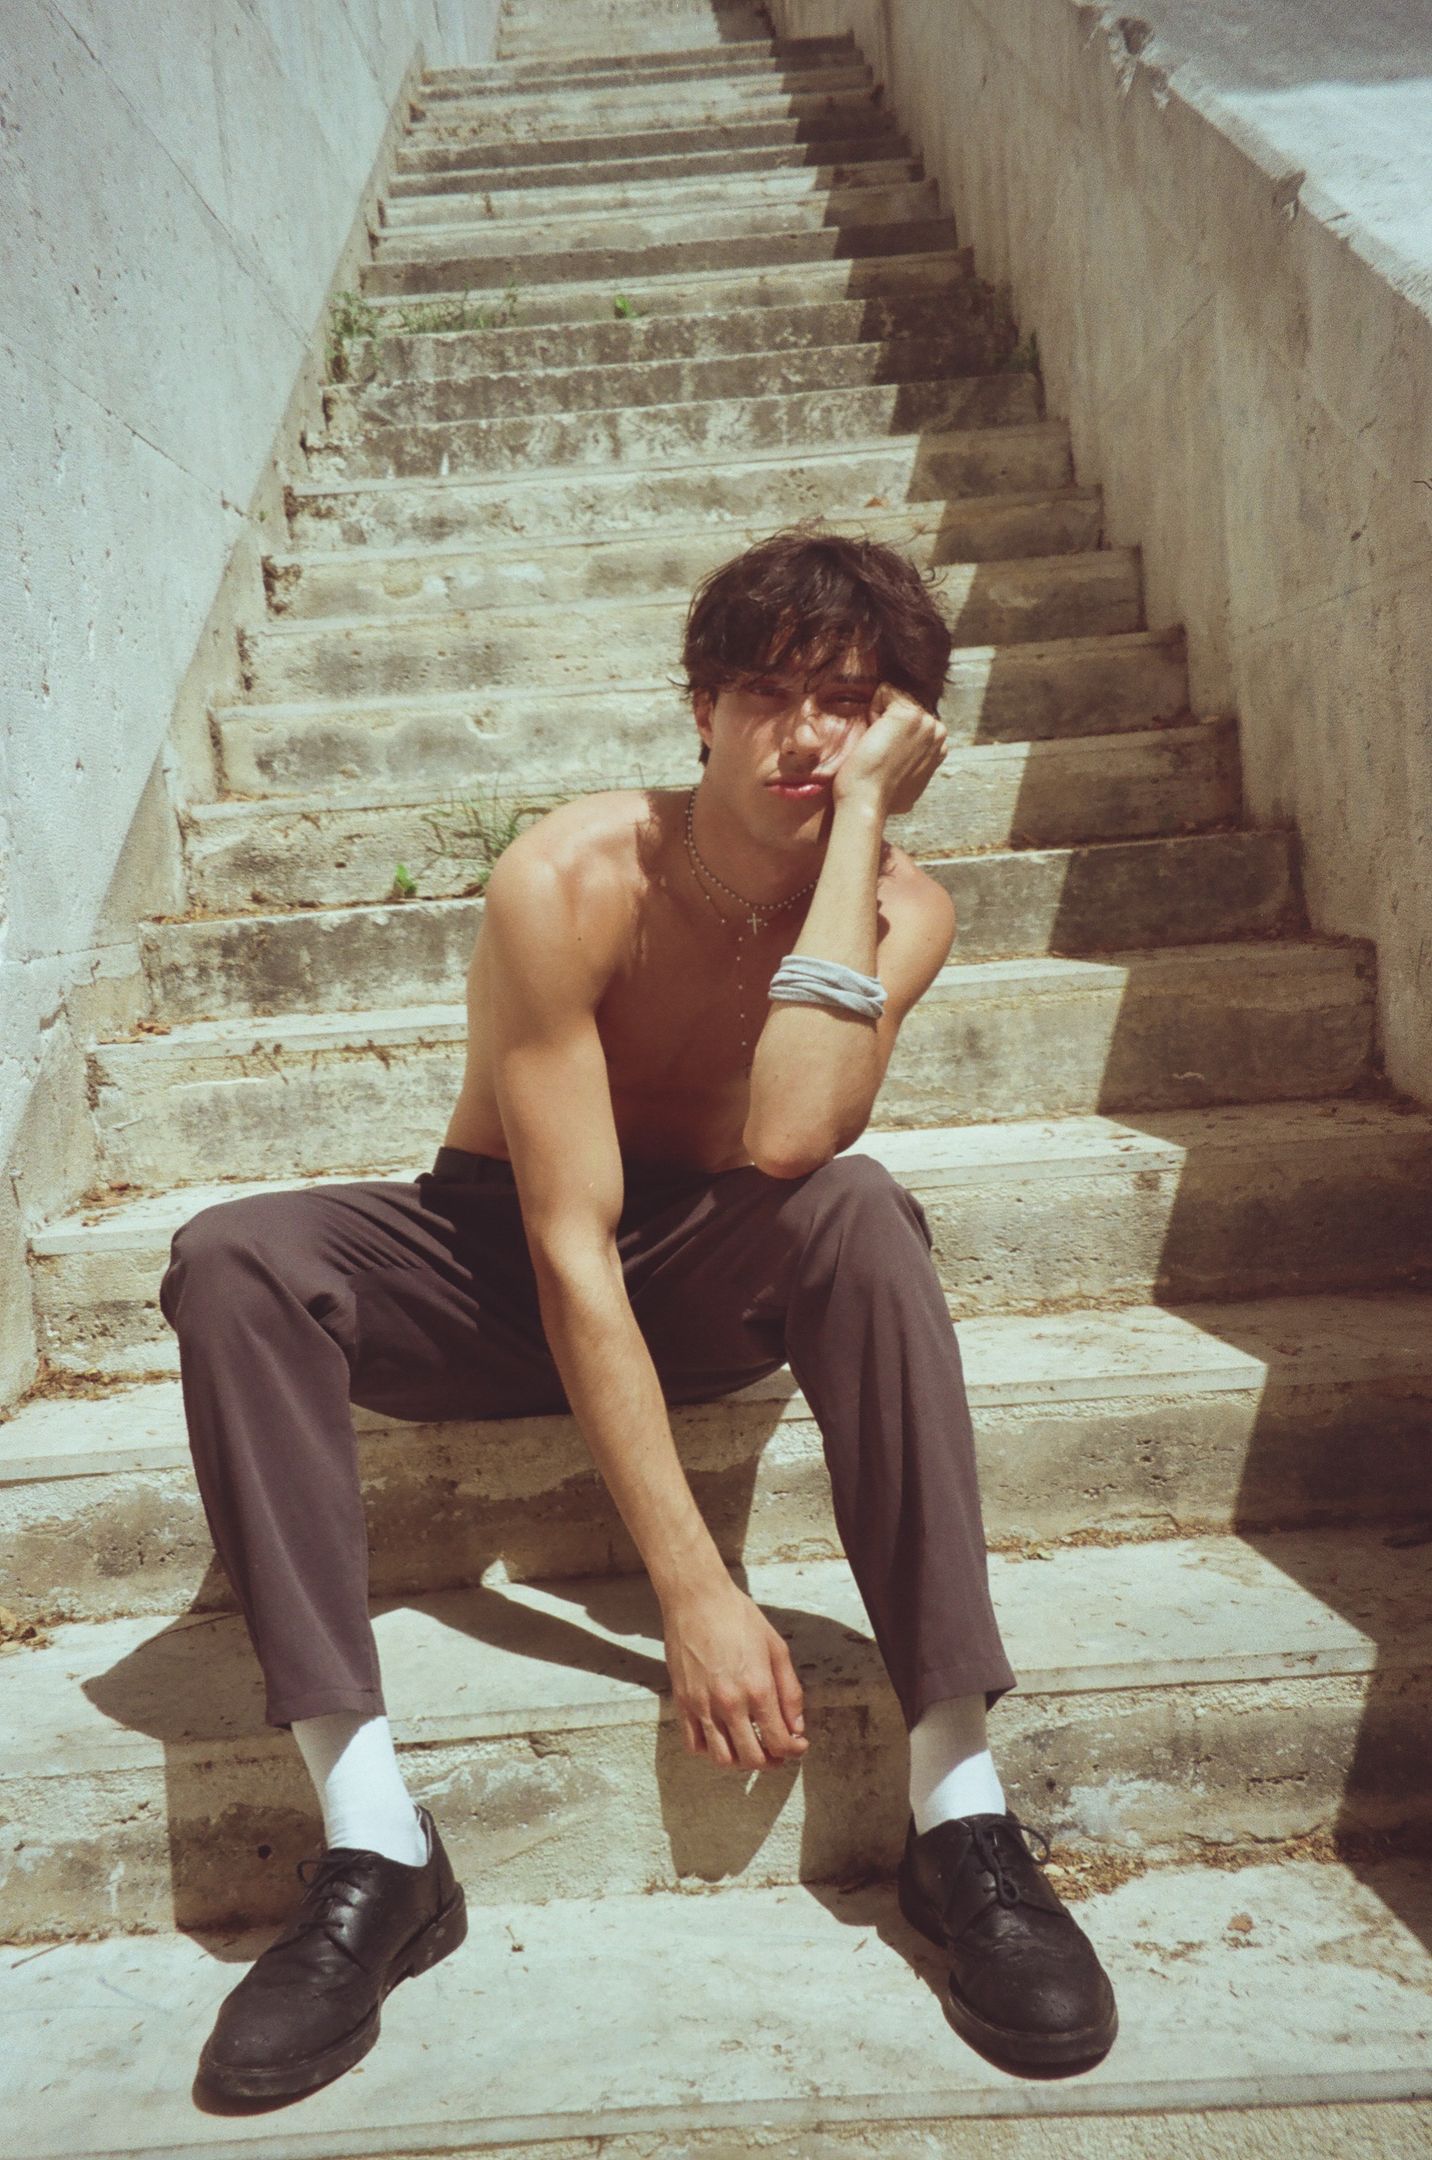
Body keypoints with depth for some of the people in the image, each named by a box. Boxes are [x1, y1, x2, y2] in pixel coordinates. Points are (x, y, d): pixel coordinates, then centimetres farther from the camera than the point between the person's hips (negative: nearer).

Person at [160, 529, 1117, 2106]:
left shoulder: (899, 907, -12)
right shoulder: (568, 882, -22)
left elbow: (785, 1137, -34)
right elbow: (569, 1247, -28)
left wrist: (859, 809, -29)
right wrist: (692, 1586, -33)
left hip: (707, 1279, 1)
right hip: (500, 1276, 0)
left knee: (859, 1215, -33)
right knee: (229, 1260, -28)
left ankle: (960, 1809, -27)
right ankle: (375, 1850, -28)